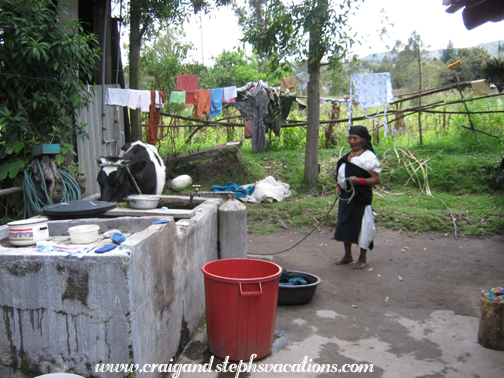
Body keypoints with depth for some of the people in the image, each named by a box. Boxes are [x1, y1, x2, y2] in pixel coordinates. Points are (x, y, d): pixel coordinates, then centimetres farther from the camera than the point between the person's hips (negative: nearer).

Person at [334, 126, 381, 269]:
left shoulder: (369, 157, -11)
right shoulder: (348, 155, 13)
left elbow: (376, 179, -13)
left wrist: (359, 180, -27)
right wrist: (339, 185, 6)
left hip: (361, 198, -8)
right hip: (346, 196, 8)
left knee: (362, 227, 0)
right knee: (344, 224, 13)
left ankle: (362, 259, 16)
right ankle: (348, 255, 28)